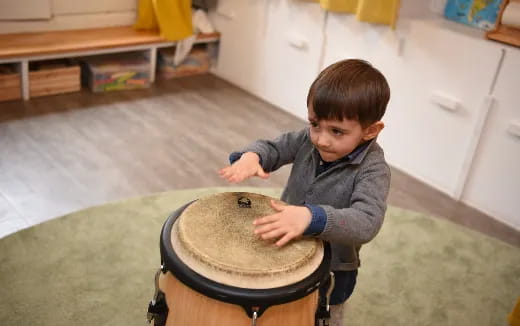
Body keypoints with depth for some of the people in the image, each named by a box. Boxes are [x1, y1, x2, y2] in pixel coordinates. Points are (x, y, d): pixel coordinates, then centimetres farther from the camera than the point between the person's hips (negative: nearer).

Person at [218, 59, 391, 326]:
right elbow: (272, 148, -6)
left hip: (331, 272, -4)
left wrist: (311, 217, -57)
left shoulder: (373, 170, -29)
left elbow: (367, 222, -41)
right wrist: (251, 156, -31)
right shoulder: (308, 139, -13)